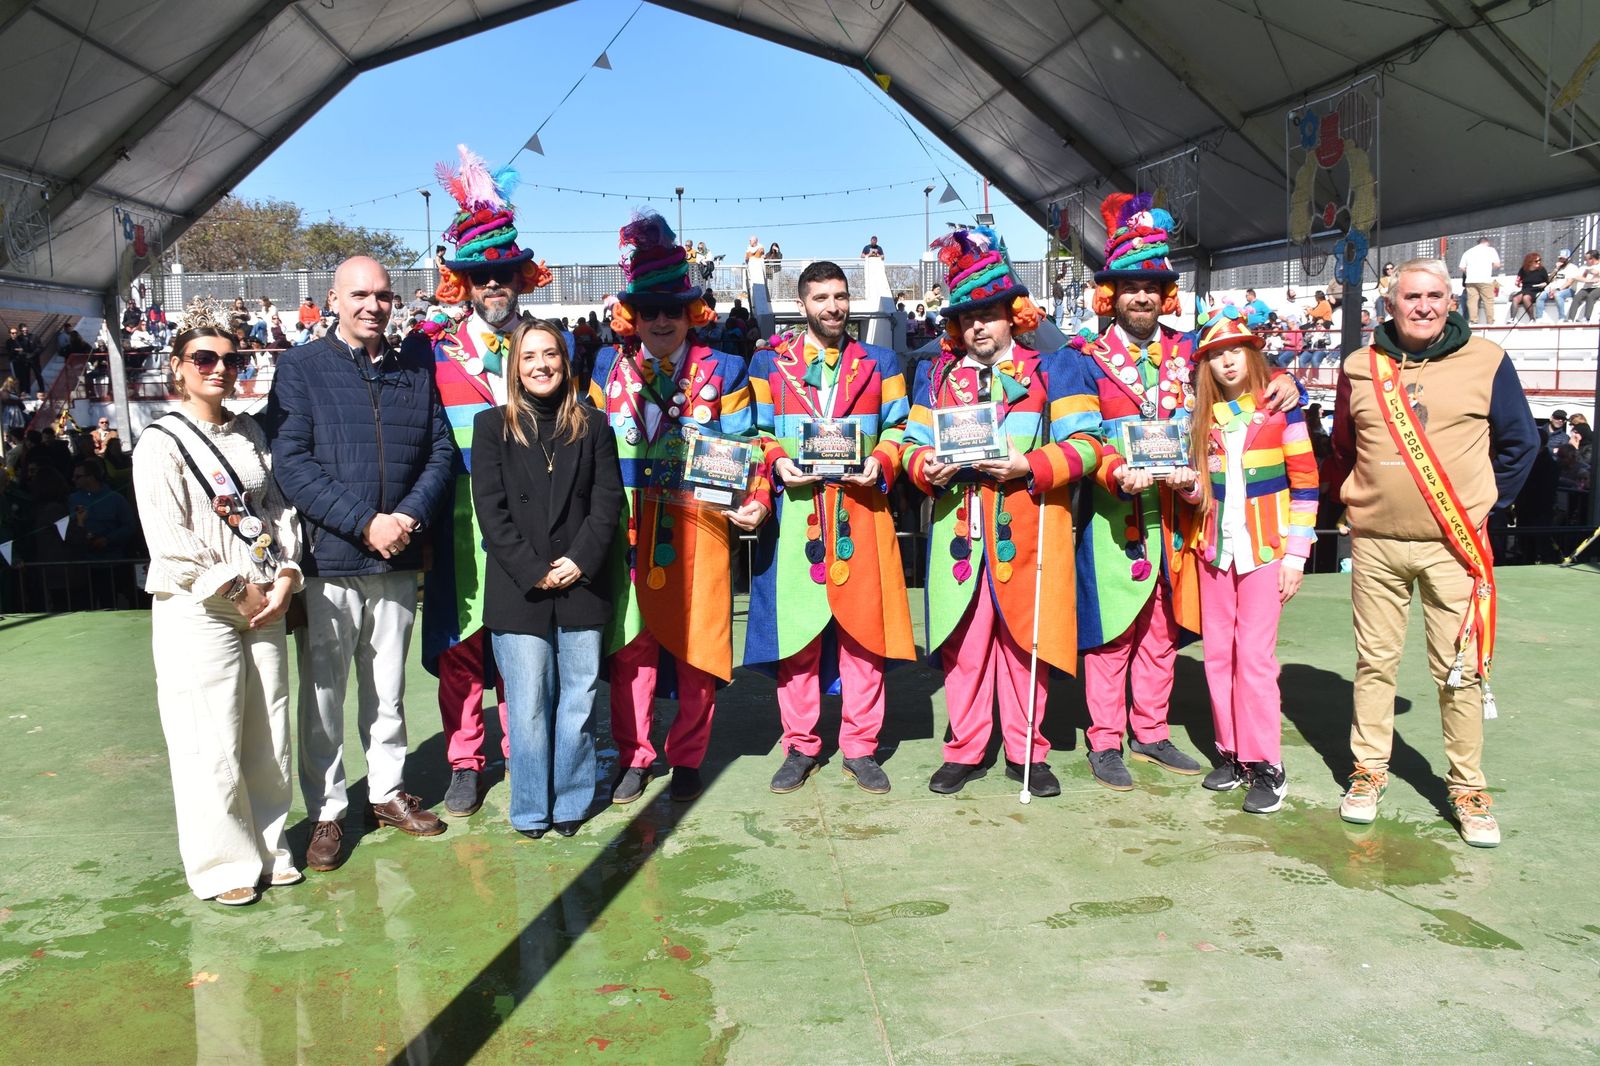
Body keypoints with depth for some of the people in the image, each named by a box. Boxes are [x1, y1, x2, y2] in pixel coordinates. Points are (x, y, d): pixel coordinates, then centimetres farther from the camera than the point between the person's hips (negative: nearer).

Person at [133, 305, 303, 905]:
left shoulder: (250, 434, 13)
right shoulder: (161, 445, -6)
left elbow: (279, 508, 11)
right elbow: (171, 545, -12)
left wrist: (285, 577, -3)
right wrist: (237, 589, -12)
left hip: (264, 606, 6)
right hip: (197, 612, -5)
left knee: (267, 738, 10)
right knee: (212, 746, -2)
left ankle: (267, 849, 25)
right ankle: (222, 864, 13)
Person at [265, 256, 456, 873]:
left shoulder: (414, 373, 10)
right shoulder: (300, 368, -2)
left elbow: (441, 450, 6)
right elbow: (290, 462, -11)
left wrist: (409, 517, -11)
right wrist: (365, 523, -18)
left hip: (398, 562, 4)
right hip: (327, 560, -3)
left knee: (388, 689, 15)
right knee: (322, 694, 6)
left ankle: (388, 792, 30)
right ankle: (326, 814, 18)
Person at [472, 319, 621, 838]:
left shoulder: (592, 426, 10)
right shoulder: (492, 426, 4)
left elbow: (608, 500, 4)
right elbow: (490, 508, -2)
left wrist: (581, 560, -9)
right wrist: (532, 571, -9)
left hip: (582, 585, 2)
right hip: (518, 591, -1)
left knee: (578, 700, 6)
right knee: (528, 706, 1)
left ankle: (570, 803, 19)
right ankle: (531, 809, 14)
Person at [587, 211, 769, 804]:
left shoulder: (723, 370, 5)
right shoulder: (609, 366, 11)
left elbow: (744, 451, 4)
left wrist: (756, 503, -12)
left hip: (700, 528, -2)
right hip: (628, 529, 2)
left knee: (698, 644, 4)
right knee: (630, 643, 5)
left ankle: (687, 757, 19)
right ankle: (633, 756, 19)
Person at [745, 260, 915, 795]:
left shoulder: (879, 363, 13)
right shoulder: (768, 363, 10)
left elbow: (898, 429, 10)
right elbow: (756, 434, 9)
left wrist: (879, 463, -10)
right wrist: (778, 462, -11)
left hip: (860, 510, 1)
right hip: (793, 512, 0)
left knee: (863, 629, 2)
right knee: (795, 633, 2)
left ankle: (860, 748, 14)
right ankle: (800, 748, 15)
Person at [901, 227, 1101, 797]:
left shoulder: (1053, 369, 7)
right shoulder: (935, 374, 16)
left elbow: (1084, 445, -1)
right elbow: (913, 443, 13)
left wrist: (1028, 468, -16)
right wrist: (926, 468, -10)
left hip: (1027, 530, -2)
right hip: (958, 530, 2)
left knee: (1026, 639, 4)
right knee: (962, 641, 5)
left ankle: (1025, 751, 17)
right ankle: (964, 751, 17)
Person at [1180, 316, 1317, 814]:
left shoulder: (1279, 407, -2)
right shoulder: (1204, 415, 10)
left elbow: (1305, 481, -3)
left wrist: (1296, 552, -8)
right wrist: (1187, 481, -9)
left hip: (1265, 547, -4)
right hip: (1216, 545, 4)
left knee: (1254, 652, -8)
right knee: (1218, 654, 5)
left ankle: (1266, 766, 0)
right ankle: (1232, 753, 16)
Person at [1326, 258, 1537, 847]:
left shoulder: (1487, 361, 0)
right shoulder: (1360, 367, 6)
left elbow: (1520, 443, 8)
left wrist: (1485, 502, 5)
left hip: (1453, 546, -2)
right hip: (1374, 545, 2)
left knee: (1461, 670, 1)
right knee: (1374, 662, 9)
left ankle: (1468, 788, 14)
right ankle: (1368, 771, 22)